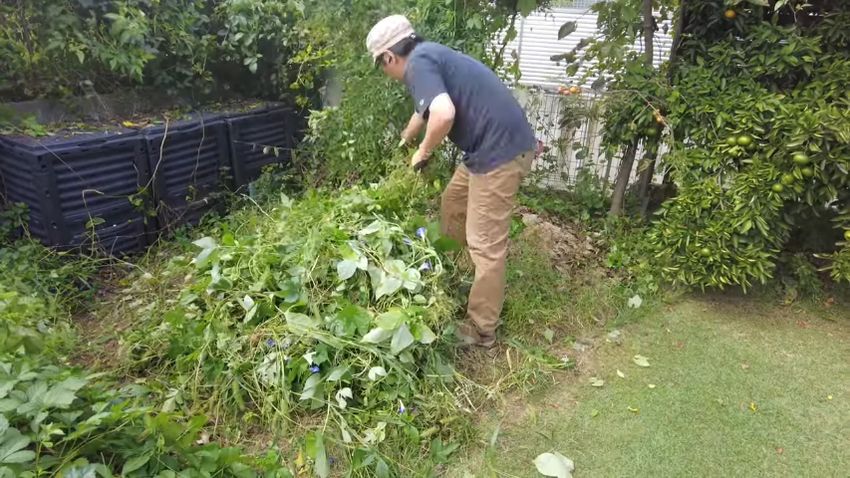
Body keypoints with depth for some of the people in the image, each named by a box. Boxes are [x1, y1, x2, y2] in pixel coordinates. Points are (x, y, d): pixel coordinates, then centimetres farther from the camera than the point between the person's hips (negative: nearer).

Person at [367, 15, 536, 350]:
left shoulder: (418, 63, -12)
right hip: (492, 146, 10)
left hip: (500, 150, -10)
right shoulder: (429, 56, 19)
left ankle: (481, 330, 11)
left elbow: (443, 114, -30)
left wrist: (423, 152, -11)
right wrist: (403, 141, 56)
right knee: (452, 209, 24)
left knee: (485, 244, -2)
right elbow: (423, 111, 38)